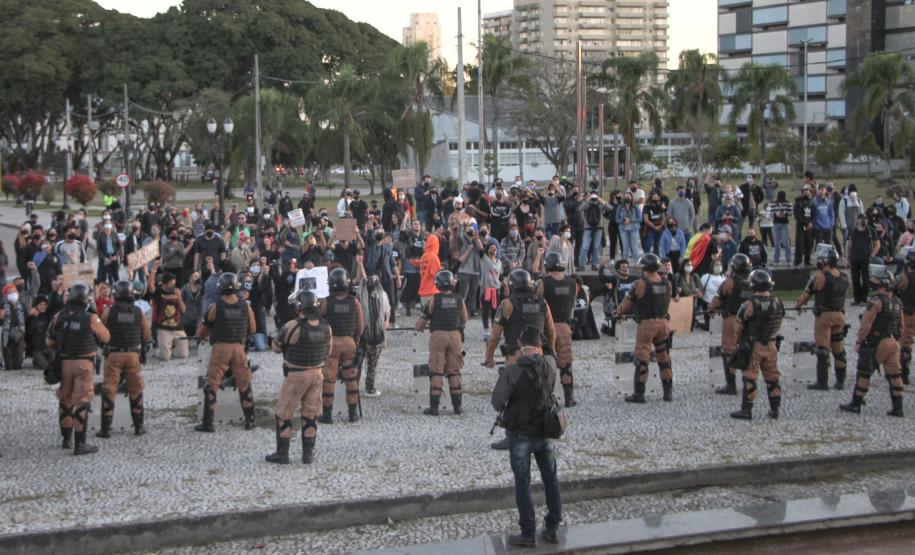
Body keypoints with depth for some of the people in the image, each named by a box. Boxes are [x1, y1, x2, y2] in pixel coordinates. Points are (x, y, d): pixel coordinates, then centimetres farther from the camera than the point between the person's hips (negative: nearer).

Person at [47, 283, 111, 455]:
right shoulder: (91, 319, -13)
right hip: (84, 363, -4)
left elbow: (50, 342, 3)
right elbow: (105, 337, 0)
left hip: (64, 362, 4)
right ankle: (80, 444, -5)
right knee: (82, 402, -2)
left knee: (65, 400, 19)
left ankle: (66, 439, 30)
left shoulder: (58, 317, -3)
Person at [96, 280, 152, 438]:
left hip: (113, 355, -2)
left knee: (108, 391, 3)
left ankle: (105, 428, 1)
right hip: (133, 355, 2)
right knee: (135, 391, 14)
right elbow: (147, 336, 2)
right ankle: (138, 426, 18)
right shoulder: (138, 313, -2)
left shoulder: (109, 312, -6)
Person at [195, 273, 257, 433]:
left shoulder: (215, 307, -9)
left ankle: (207, 423, 5)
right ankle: (250, 421, 19)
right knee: (244, 385, 15)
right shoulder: (246, 307, -2)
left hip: (220, 348, -2)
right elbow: (252, 330, 10)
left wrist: (202, 336, 23)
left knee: (211, 386, 6)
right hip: (239, 348, 2)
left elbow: (201, 332, 0)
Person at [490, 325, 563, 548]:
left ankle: (528, 534, 14)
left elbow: (497, 403, -15)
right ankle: (552, 529, 25)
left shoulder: (511, 372, -23)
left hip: (521, 435, -4)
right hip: (546, 431, 4)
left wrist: (505, 411, 3)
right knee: (551, 479, 17)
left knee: (523, 483, 8)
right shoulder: (550, 364, -11)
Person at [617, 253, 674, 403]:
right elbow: (667, 304, 12)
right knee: (664, 358, 15)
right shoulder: (667, 283, 2)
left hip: (646, 324, -5)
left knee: (642, 359, 1)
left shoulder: (640, 284, -13)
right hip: (663, 322, 5)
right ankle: (668, 392, 19)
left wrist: (621, 312, 13)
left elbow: (625, 307, -8)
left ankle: (639, 393, 3)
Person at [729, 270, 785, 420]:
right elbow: (778, 324, 9)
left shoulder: (749, 305, -19)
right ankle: (775, 410, 19)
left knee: (749, 379, 2)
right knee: (772, 378, 13)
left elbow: (738, 327, -11)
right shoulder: (777, 303, -2)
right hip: (771, 346, 5)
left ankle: (746, 411, 5)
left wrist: (741, 337, 9)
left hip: (752, 346, -5)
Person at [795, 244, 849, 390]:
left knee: (822, 350, -1)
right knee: (838, 349, 13)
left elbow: (807, 292, -5)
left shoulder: (820, 276, -14)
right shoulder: (843, 278, 4)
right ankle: (840, 381, 18)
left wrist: (798, 305, 15)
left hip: (823, 316, -6)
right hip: (839, 315, 6)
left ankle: (822, 382, 1)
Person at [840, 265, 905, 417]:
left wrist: (859, 341, -9)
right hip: (894, 342, 8)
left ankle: (856, 404, 7)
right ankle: (898, 408, 6)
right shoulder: (896, 302, 13)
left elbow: (866, 325, -16)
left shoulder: (876, 301, -15)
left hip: (878, 343, -8)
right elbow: (901, 325, 18)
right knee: (894, 375, 7)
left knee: (864, 373, 2)